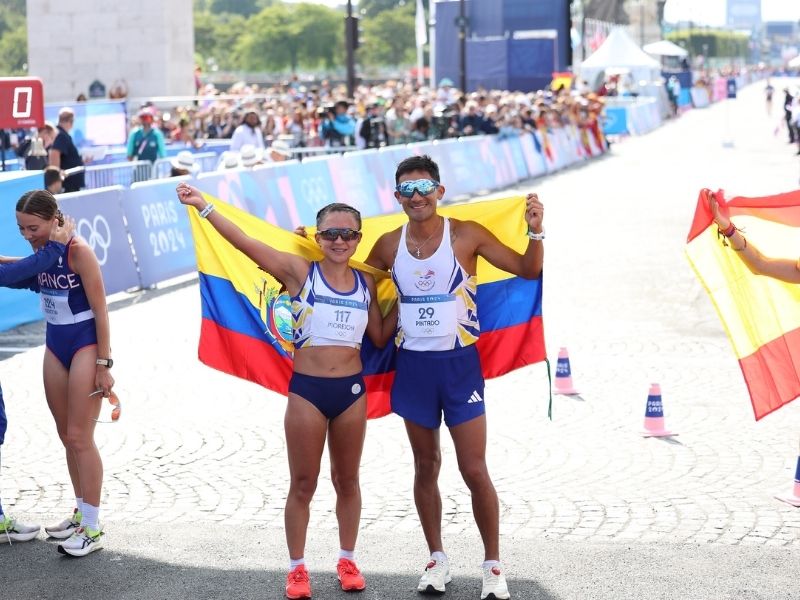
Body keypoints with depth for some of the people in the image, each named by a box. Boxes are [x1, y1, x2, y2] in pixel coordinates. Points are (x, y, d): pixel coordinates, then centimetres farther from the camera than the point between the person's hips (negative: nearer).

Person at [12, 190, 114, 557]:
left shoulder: (78, 251, -19)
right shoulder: (42, 252, 0)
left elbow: (100, 311, -16)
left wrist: (104, 364, -17)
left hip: (85, 346, -7)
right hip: (55, 347, 7)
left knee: (79, 437, -6)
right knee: (66, 437, 13)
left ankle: (92, 529, 1)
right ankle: (82, 513, 25)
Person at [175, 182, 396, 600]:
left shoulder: (365, 283, 6)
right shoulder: (300, 272, -5)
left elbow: (380, 337, 13)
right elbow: (245, 243, -13)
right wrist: (204, 207, -19)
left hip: (351, 389, 3)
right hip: (307, 390, -3)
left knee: (347, 480, 14)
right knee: (302, 484, 6)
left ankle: (347, 560, 29)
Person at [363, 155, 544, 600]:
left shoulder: (466, 235, -8)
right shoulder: (389, 245, 0)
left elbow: (528, 270, -5)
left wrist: (536, 231, -22)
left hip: (459, 363, -3)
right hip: (414, 364, 3)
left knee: (475, 470, -3)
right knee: (426, 466, 12)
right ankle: (438, 559, 24)